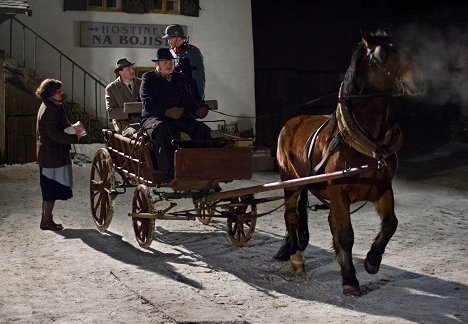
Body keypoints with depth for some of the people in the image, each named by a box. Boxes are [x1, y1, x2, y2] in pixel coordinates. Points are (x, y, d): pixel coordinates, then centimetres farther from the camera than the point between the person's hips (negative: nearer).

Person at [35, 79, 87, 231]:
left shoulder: (55, 107, 13)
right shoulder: (48, 110, -19)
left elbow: (61, 126, 21)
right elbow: (54, 135, -21)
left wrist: (72, 130, 3)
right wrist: (75, 137, -16)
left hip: (53, 154, 10)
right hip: (52, 155, -10)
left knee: (51, 190, 15)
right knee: (51, 189, -3)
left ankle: (47, 219, 22)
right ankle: (46, 221, 4)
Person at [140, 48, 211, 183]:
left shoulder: (180, 78, 19)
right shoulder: (148, 79, 4)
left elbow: (188, 100, 10)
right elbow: (148, 104, -9)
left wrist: (198, 110, -13)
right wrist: (167, 112, -24)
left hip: (178, 118, 5)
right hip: (153, 118, -5)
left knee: (202, 129, -20)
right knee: (163, 129, -40)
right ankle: (168, 174, -43)